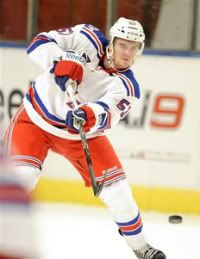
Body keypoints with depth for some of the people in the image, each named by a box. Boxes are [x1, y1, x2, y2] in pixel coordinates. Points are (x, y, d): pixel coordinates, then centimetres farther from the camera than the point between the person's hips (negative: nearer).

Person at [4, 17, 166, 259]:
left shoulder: (127, 86, -16)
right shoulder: (88, 40, -18)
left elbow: (108, 114, -34)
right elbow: (40, 43, -20)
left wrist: (90, 116, -57)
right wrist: (61, 60, -39)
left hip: (80, 132, 2)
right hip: (36, 117, -2)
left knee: (114, 184, -2)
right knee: (22, 175, -23)